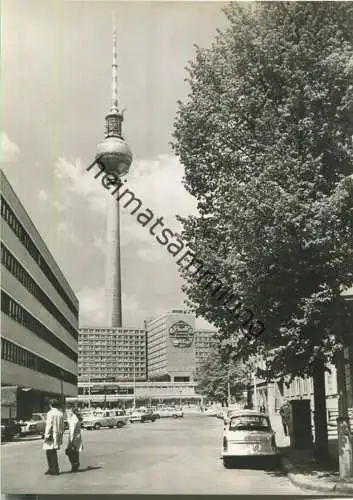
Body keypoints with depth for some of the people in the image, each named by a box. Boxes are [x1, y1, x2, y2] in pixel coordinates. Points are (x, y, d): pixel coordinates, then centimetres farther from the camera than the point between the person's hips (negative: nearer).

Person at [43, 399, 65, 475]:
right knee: (53, 452, 14)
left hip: (51, 435, -7)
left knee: (51, 452, -3)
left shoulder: (50, 413, -8)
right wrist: (61, 438, 19)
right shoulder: (60, 414, 13)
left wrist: (46, 435, -12)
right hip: (58, 435, 7)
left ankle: (54, 470, -4)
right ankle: (51, 469, 18)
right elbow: (62, 427, 14)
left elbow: (49, 425, -14)